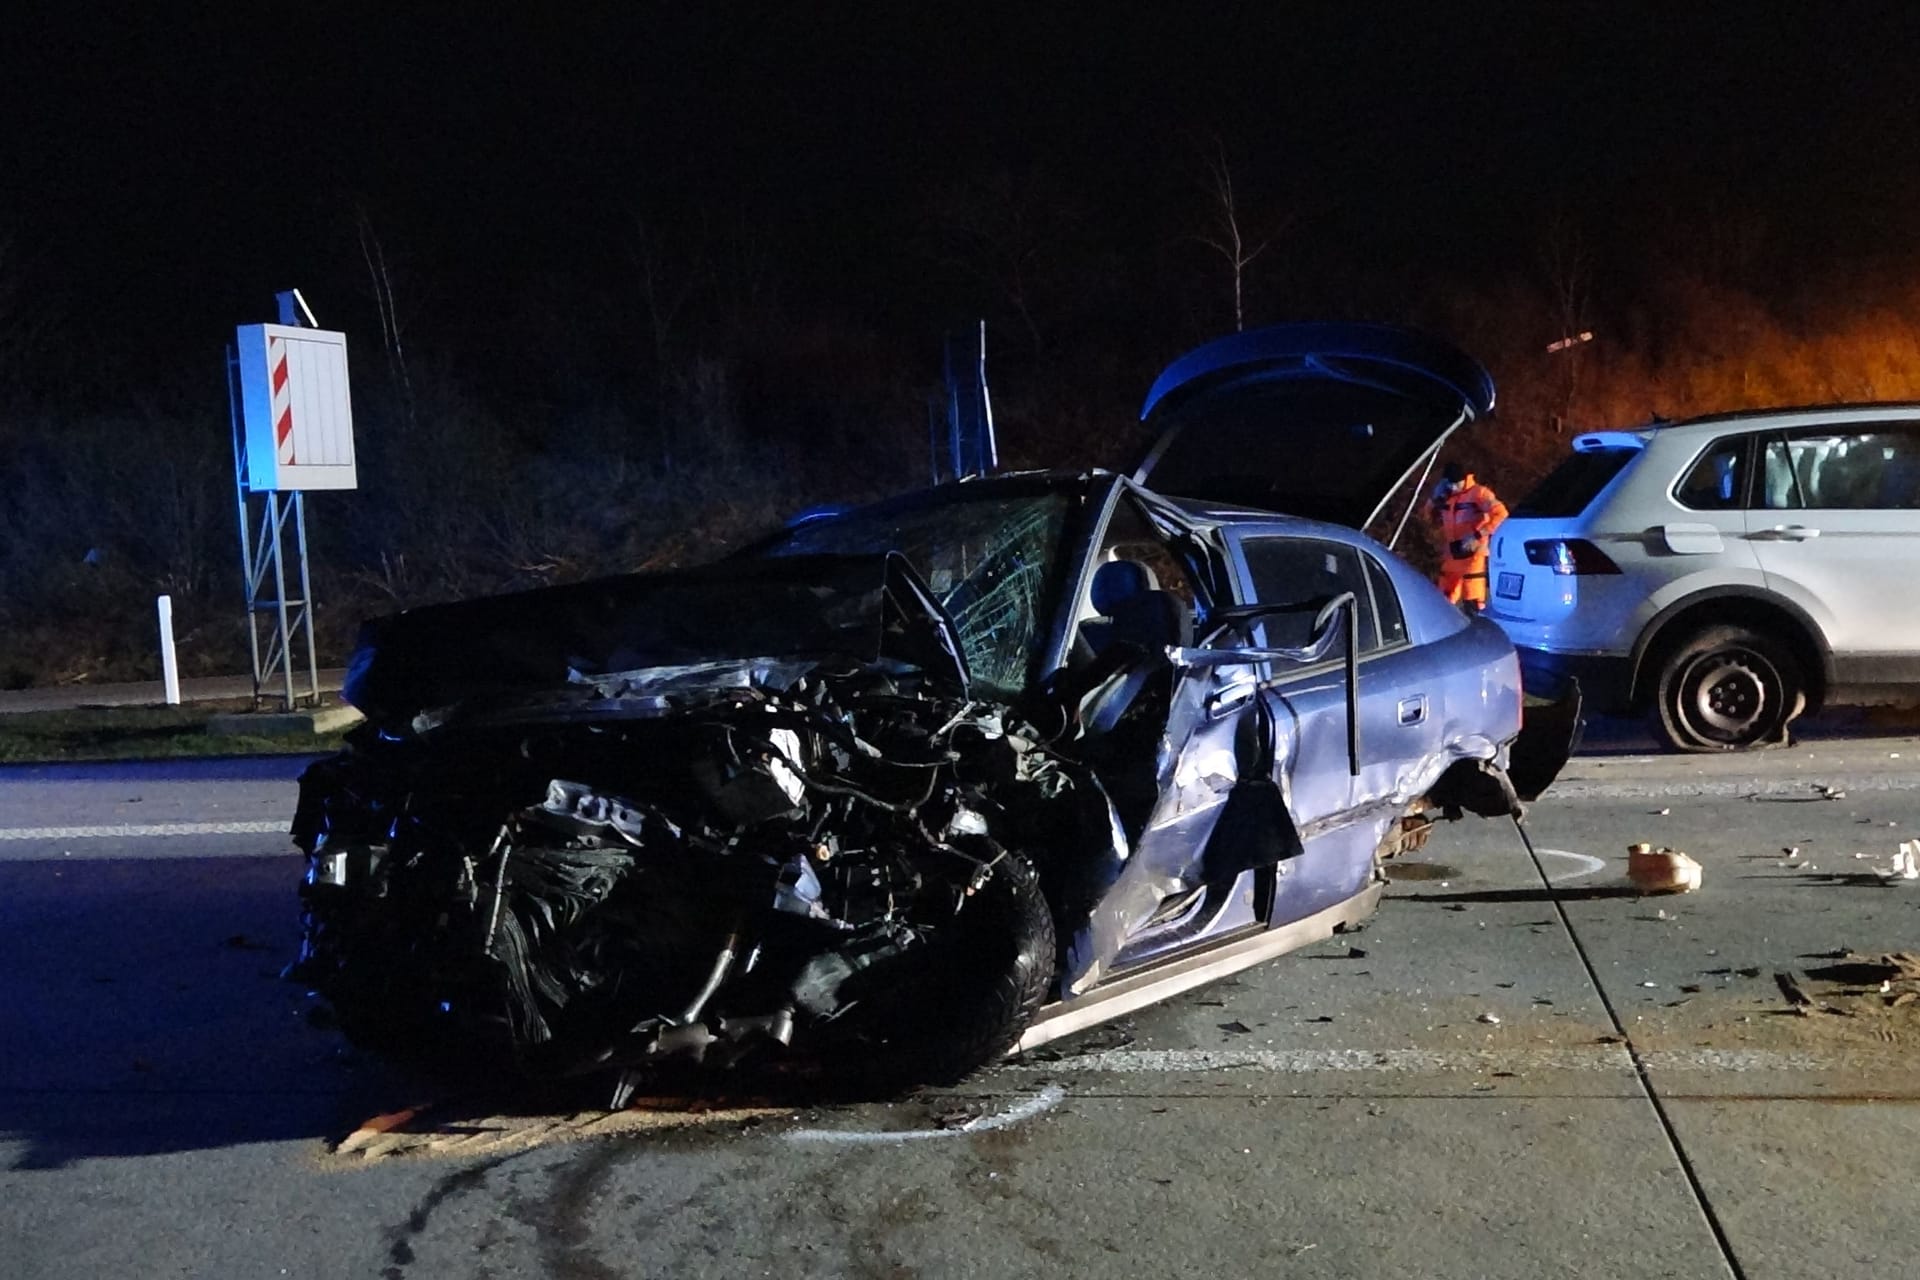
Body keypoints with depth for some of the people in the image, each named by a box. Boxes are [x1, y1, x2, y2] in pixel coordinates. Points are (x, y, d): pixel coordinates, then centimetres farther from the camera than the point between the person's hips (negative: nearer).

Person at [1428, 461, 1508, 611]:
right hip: (1451, 555, 7)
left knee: (1473, 603, -11)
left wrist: (1478, 534, -22)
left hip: (1472, 554, -7)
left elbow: (1500, 513, -18)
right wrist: (1436, 498, 4)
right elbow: (1431, 514, 26)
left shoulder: (1478, 493, -9)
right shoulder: (1447, 495, 11)